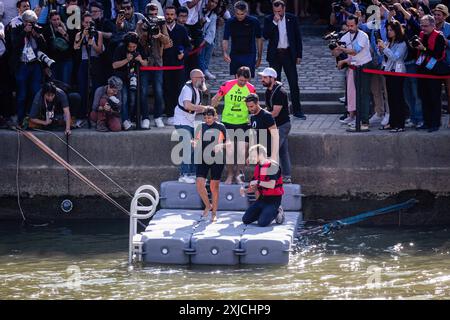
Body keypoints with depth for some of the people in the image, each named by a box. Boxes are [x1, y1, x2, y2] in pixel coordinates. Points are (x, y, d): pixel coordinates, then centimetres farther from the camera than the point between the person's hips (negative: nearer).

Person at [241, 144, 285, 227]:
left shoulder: (273, 166, -15)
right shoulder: (257, 168, 10)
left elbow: (272, 185, -23)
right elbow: (256, 188, 14)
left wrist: (258, 182, -16)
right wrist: (245, 191, -3)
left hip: (273, 199, -8)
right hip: (262, 198, 8)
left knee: (262, 223, -23)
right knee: (246, 220, 0)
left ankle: (277, 213, 5)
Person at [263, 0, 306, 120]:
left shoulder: (292, 19, 0)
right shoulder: (269, 20, -1)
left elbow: (298, 37, 4)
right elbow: (265, 36, -14)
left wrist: (299, 55, 1)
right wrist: (274, 22, -21)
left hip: (289, 55, 0)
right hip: (274, 55, 0)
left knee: (294, 83, 0)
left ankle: (297, 110, 4)